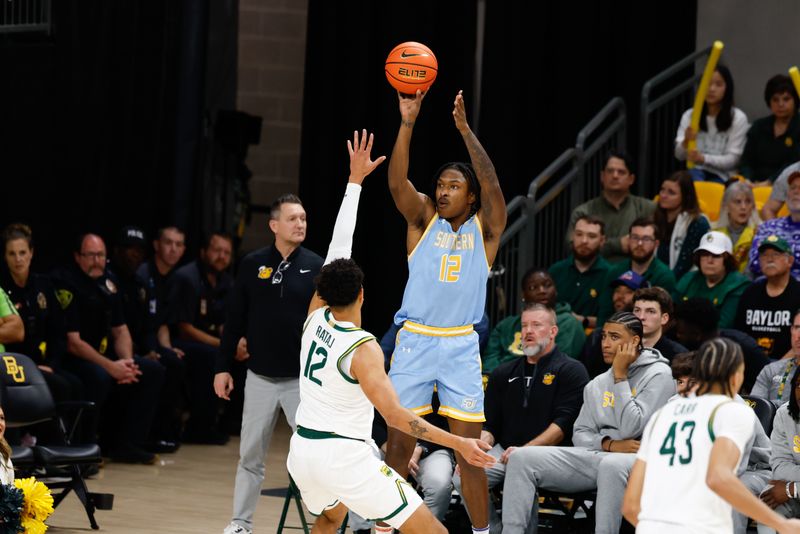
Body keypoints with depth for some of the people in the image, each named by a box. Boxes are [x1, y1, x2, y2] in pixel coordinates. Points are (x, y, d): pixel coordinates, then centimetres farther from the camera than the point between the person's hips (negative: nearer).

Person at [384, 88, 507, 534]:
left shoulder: (484, 229, 5)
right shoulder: (424, 220, 7)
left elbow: (492, 184, -12)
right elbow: (397, 182, -9)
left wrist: (465, 129, -19)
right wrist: (407, 124, -21)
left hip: (461, 346, -1)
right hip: (414, 342, 1)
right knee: (398, 447, 1)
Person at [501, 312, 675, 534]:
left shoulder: (658, 375, -2)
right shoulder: (597, 385, 19)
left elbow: (631, 428, -13)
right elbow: (580, 434, 14)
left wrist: (620, 376, -7)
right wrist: (610, 444, -7)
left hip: (639, 458, -6)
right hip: (596, 454, 6)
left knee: (611, 465, -44)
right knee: (522, 457, -9)